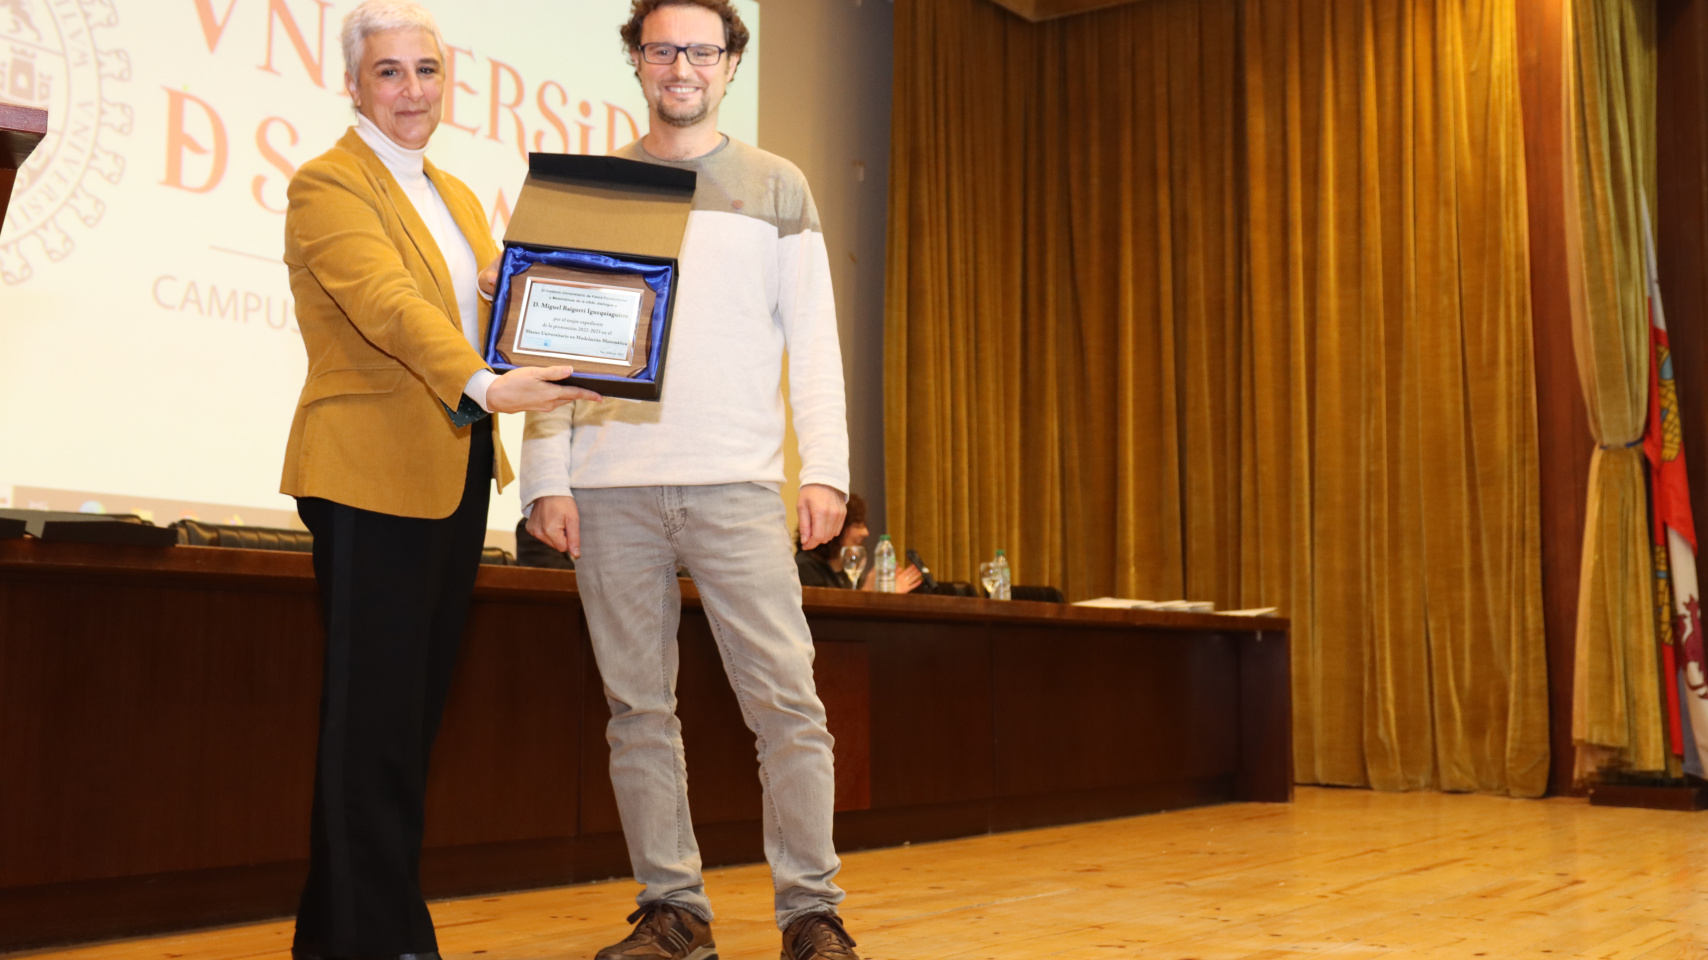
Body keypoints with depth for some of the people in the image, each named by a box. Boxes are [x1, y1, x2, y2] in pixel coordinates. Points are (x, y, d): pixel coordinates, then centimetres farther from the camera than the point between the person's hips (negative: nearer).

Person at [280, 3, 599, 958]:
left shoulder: (459, 197, 20)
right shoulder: (327, 184, -5)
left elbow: (496, 310, 18)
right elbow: (388, 303, -22)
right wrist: (483, 385, -37)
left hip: (457, 475, 8)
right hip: (372, 475, -8)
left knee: (418, 710, 10)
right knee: (374, 716, -5)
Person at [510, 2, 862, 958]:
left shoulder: (777, 187, 12)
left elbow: (812, 338, 6)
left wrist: (826, 468, -4)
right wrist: (548, 478, -1)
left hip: (736, 484, -1)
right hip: (611, 488, 2)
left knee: (787, 699, -5)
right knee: (640, 706, 4)